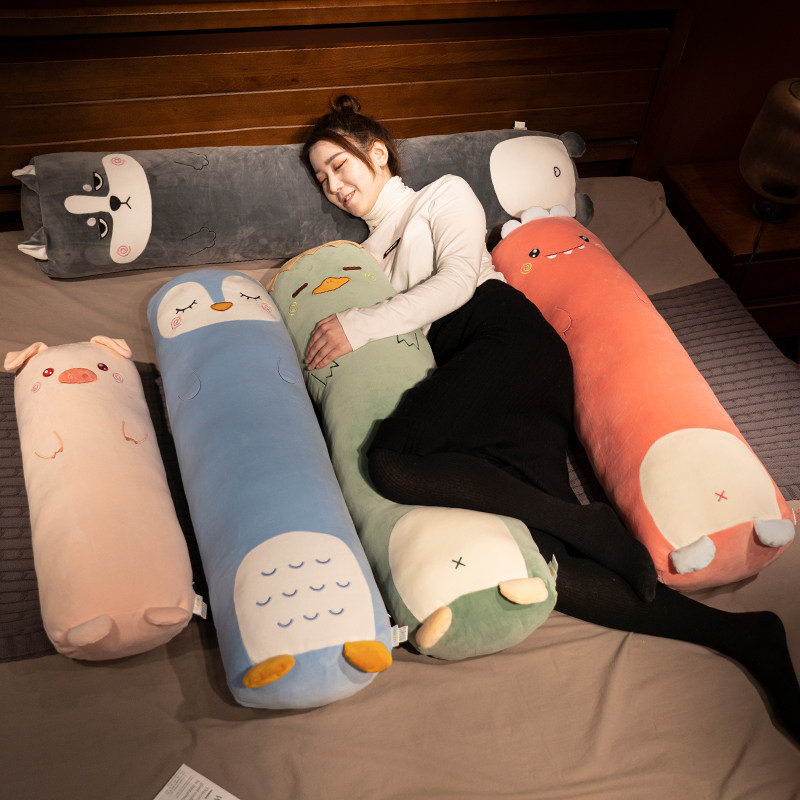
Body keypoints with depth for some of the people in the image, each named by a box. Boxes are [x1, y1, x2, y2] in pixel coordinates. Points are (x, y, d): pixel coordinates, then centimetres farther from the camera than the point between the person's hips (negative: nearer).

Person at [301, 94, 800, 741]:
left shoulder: (443, 196, 18)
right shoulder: (370, 251, 36)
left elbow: (457, 281, -2)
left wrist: (358, 325, -8)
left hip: (509, 341, -5)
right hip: (466, 378, 5)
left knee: (393, 461, -32)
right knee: (531, 557, -20)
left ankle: (592, 526, -22)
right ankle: (740, 633, -18)